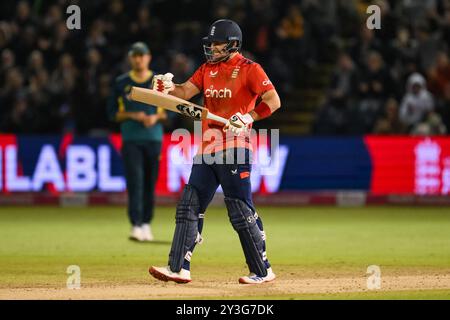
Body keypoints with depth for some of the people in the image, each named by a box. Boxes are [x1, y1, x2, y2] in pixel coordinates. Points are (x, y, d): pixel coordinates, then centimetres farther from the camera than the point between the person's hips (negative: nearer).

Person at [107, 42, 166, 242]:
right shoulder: (121, 83, 6)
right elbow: (113, 113, 6)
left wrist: (156, 117, -11)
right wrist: (132, 115, -10)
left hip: (154, 138, 1)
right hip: (130, 139, -1)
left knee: (150, 183, 4)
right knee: (135, 182, -12)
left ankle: (146, 223, 17)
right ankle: (136, 226, -19)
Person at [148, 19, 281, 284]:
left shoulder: (249, 69, -5)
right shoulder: (208, 69, 16)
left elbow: (273, 101, -14)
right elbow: (186, 92, 7)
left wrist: (249, 117, -27)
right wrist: (168, 87, -14)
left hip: (234, 145, -7)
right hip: (207, 145, 7)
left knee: (240, 209, -7)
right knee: (190, 205, 2)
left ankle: (262, 271, 2)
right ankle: (179, 269, 2)